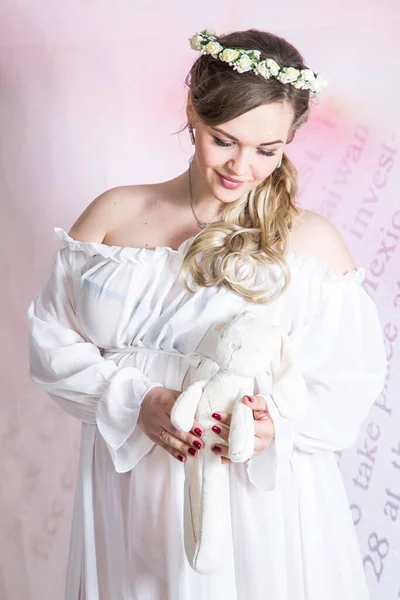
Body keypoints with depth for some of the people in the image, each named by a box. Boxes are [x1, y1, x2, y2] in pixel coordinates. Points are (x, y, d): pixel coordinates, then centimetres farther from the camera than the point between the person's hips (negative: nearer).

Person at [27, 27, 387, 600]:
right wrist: (137, 401, -14)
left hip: (267, 494, -1)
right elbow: (52, 339, 0)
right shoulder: (115, 214, 0)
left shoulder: (313, 242, -4)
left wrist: (280, 424, -20)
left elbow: (355, 376, -2)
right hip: (131, 489, 2)